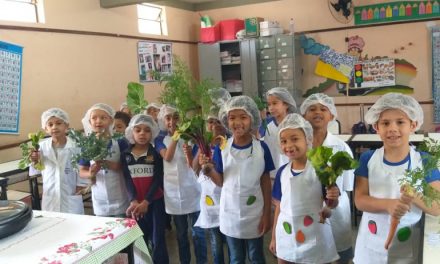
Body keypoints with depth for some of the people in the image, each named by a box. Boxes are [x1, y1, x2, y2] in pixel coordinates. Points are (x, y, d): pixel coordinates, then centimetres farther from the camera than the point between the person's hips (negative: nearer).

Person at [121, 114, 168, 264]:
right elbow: (127, 180, -3)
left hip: (155, 201, -2)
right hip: (136, 202, 2)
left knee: (157, 239, 2)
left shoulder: (156, 153, -2)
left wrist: (146, 202, -16)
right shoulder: (125, 155, 3)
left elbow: (158, 179, -7)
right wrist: (133, 201, -18)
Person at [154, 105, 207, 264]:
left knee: (197, 232, 2)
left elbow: (194, 166, -7)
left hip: (192, 192, -1)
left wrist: (189, 153, -27)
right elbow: (168, 157, -18)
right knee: (181, 233, 15)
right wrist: (175, 135, -20)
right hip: (173, 193, 1)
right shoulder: (160, 140, 3)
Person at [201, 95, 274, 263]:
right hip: (230, 214, 1)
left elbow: (265, 182, -4)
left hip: (255, 214, -1)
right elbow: (221, 182, -3)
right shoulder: (221, 148, -8)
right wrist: (210, 170, -22)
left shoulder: (261, 148, -11)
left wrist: (267, 214, -2)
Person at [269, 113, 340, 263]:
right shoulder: (282, 172, 1)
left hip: (315, 238, -4)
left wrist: (333, 198, -29)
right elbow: (279, 205, 9)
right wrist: (274, 236, 13)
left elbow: (332, 204, -7)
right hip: (286, 237, 4)